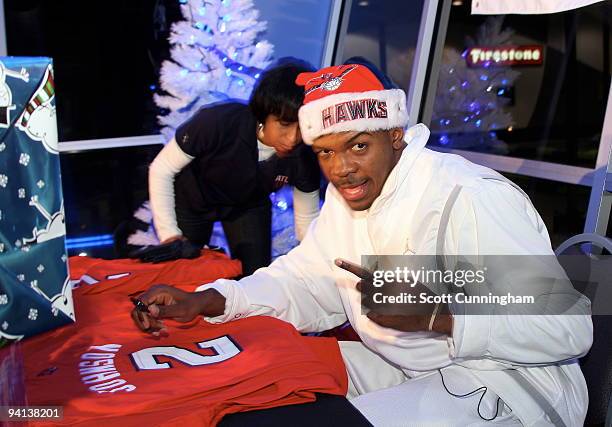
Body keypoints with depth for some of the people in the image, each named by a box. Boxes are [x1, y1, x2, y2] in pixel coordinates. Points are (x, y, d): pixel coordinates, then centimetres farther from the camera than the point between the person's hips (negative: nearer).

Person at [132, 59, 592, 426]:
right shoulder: (347, 193, 1)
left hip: (502, 382, -7)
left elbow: (571, 327, -25)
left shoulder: (472, 198, -25)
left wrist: (433, 315, -37)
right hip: (401, 368, 7)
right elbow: (306, 282, 3)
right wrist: (204, 301, -12)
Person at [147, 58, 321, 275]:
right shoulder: (217, 122, -37)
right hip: (193, 200, -1)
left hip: (249, 206, 2)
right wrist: (169, 234, -25)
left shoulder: (304, 158, -28)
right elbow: (161, 170, -23)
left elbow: (307, 221, -12)